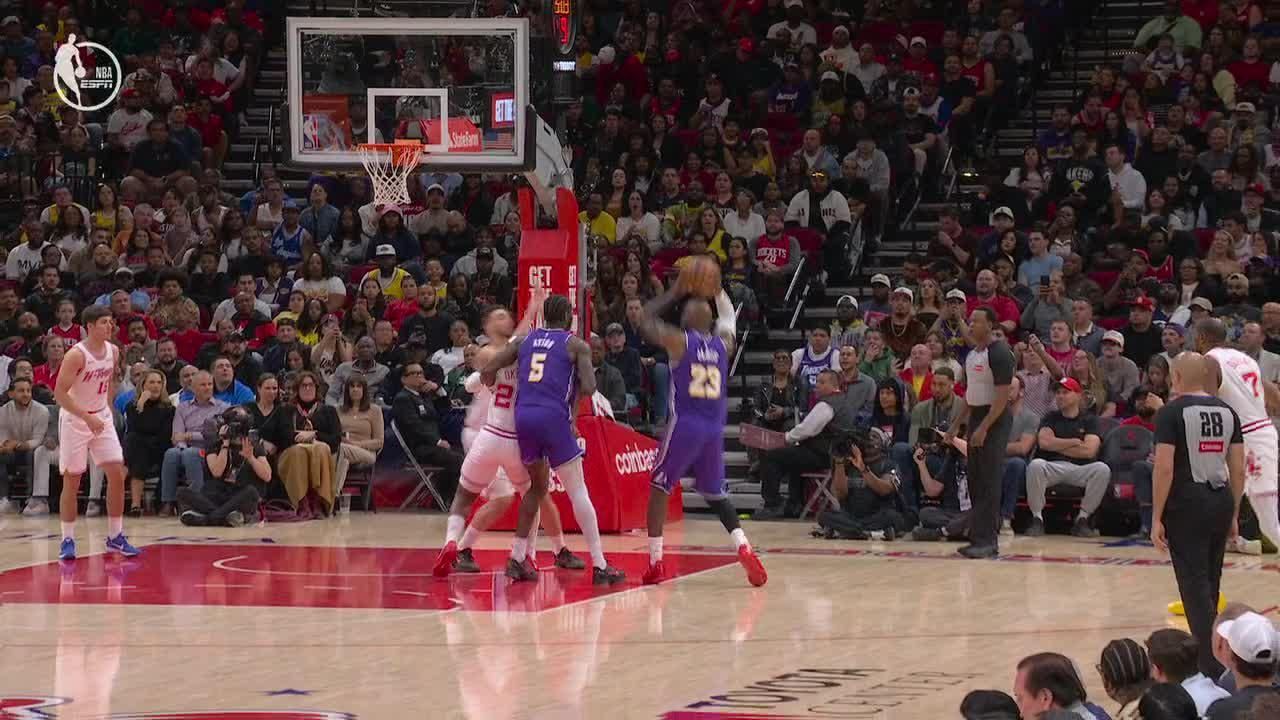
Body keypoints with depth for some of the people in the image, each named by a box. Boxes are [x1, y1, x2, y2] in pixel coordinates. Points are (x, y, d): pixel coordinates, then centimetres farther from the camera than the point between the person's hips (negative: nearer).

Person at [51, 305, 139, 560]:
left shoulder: (113, 351, 1)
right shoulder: (77, 355, -20)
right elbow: (60, 393, -22)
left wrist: (108, 410, 11)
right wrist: (87, 418, -27)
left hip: (101, 417, 6)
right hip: (74, 419, -6)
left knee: (117, 474, -1)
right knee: (72, 480, -2)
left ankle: (115, 537, 8)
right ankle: (67, 540, 6)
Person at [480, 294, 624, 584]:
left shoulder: (525, 340, 18)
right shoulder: (576, 345, 5)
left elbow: (488, 371, 10)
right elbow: (588, 389, -7)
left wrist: (493, 387, 31)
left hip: (523, 417, 5)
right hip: (553, 417, -5)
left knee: (537, 486, 24)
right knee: (578, 491, -1)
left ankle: (517, 559, 19)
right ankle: (600, 566, -7)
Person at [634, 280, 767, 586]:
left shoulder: (679, 340, -3)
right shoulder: (723, 344, 9)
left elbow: (647, 319, 12)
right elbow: (728, 317, 32)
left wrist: (675, 293, 19)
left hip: (684, 425, -4)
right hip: (714, 430, 4)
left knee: (659, 488, 8)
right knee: (716, 494, 15)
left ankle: (655, 562, 1)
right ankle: (743, 547, -9)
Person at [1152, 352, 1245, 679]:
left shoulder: (1172, 412, -7)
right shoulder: (1227, 412, 10)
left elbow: (1164, 468, -13)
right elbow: (1238, 470, 9)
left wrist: (1157, 518, -9)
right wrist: (1233, 514, 17)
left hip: (1187, 504, -6)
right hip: (1221, 503, 6)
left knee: (1195, 585, -5)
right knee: (1210, 583, 18)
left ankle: (1212, 667, -11)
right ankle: (1207, 651, 27)